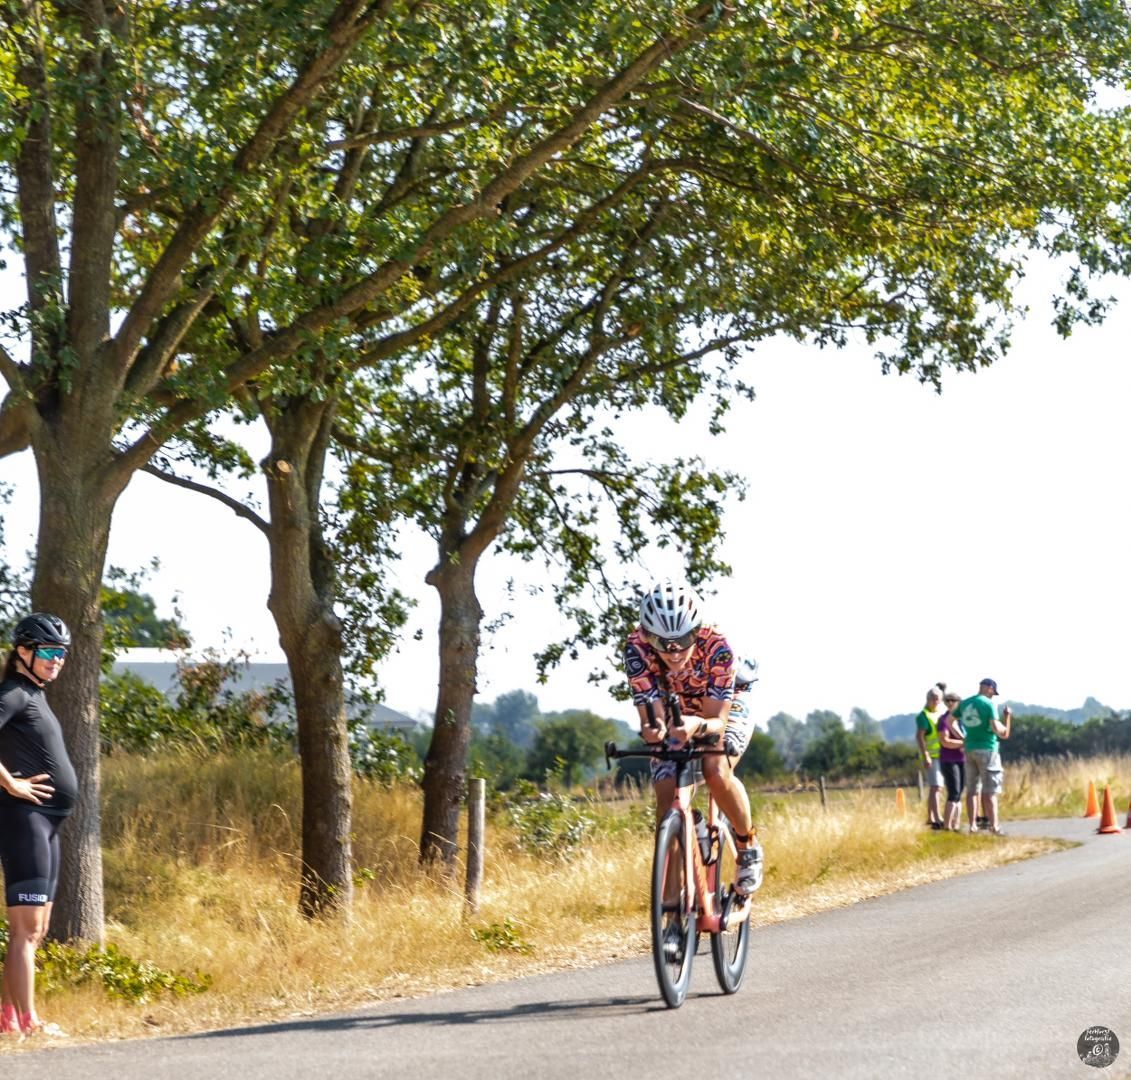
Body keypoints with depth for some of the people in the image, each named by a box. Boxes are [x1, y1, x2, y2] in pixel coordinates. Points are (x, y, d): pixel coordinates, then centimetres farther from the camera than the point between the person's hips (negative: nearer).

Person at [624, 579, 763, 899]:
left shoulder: (715, 646, -37)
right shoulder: (637, 648, -32)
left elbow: (717, 721, -37)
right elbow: (652, 715, -34)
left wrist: (698, 726, -60)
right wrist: (652, 730, -58)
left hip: (725, 710, -2)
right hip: (675, 718, 2)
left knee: (716, 770, -30)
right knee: (667, 795, -17)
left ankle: (748, 845, -5)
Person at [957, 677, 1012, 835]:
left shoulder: (964, 704, 10)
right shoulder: (989, 704, -10)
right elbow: (996, 728, -17)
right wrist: (1007, 718, -1)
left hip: (969, 749, 6)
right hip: (987, 749, -6)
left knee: (972, 790, 9)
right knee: (990, 791, -4)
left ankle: (972, 826, 9)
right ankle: (994, 826, -6)